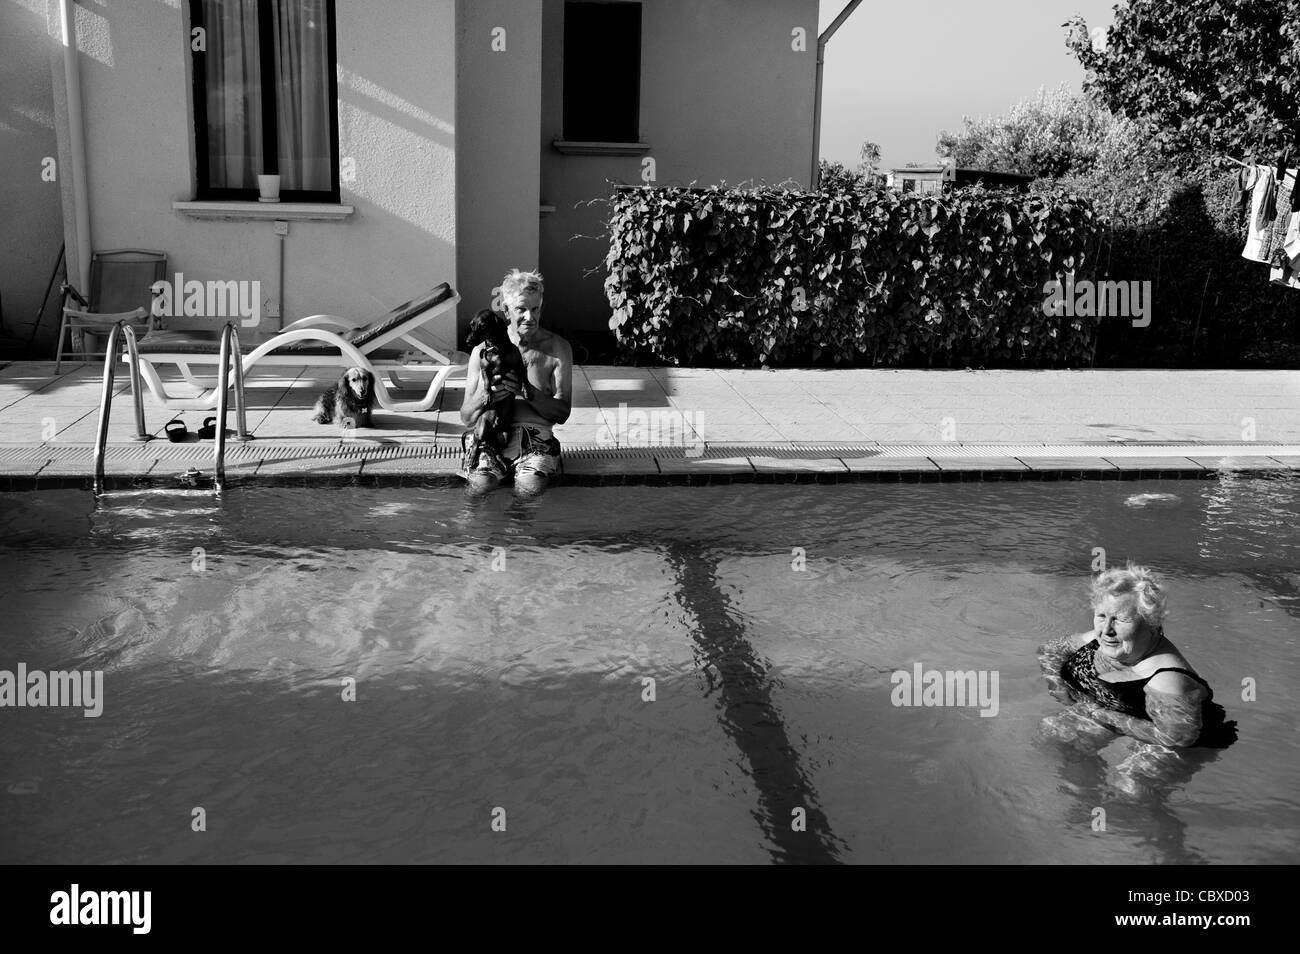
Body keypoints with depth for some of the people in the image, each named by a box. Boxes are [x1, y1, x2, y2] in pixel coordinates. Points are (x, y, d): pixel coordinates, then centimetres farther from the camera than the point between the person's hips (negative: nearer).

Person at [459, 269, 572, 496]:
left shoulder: (557, 349, 8)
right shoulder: (483, 351, 10)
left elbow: (562, 413, 4)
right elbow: (466, 418, 10)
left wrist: (529, 392, -15)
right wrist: (485, 396, -14)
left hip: (536, 436, 0)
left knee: (530, 487, -30)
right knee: (480, 485, -29)